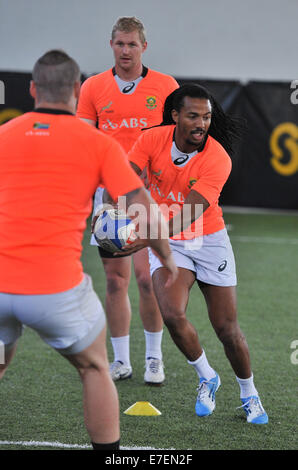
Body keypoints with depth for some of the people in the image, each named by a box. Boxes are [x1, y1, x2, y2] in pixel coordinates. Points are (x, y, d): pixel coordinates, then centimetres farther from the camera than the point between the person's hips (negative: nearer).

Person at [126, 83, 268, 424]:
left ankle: (249, 394, 28)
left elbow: (188, 214, -31)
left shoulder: (218, 159, -23)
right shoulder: (153, 139, -13)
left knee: (227, 328, 1)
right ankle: (206, 377, 6)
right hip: (167, 243, 1)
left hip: (208, 240, -1)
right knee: (172, 315, -22)